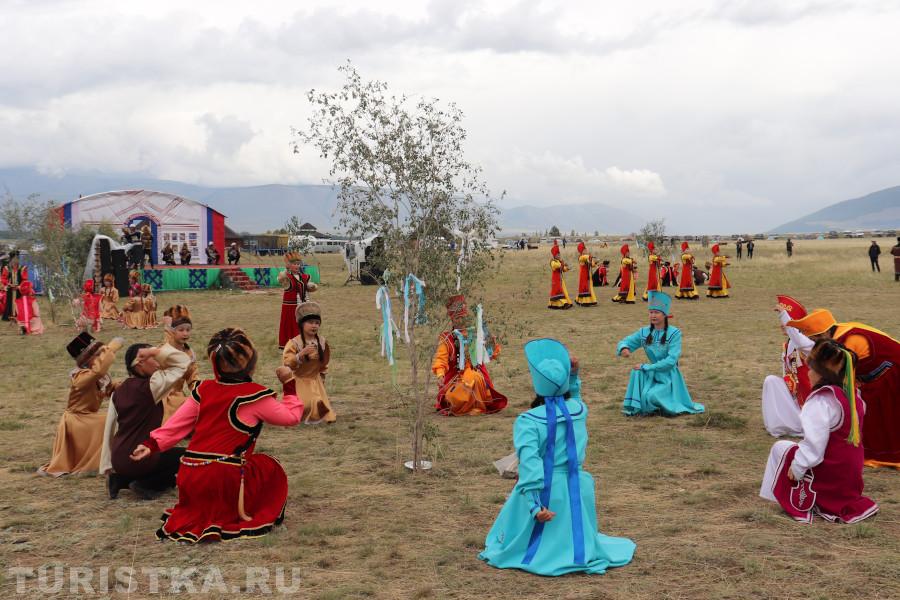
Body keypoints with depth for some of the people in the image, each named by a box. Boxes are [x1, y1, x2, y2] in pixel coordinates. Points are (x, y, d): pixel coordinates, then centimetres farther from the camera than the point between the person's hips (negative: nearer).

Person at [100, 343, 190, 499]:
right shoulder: (150, 386, -13)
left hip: (119, 461, 7)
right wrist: (155, 351, -11)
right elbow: (183, 362, -10)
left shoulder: (119, 391, 8)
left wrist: (107, 468, 16)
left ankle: (121, 480, 8)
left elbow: (110, 429, 10)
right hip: (142, 457, -7)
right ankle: (144, 485, -2)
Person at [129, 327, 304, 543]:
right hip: (225, 479, -6)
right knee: (270, 469, 19)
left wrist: (151, 444, 11)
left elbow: (178, 423, 7)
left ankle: (195, 518, 16)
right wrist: (289, 384, 9)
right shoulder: (255, 395, -5)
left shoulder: (204, 390, 10)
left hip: (189, 479, 6)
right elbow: (291, 416, 0)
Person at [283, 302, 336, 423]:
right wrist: (301, 354, -36)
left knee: (319, 404, -1)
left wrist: (322, 376, 17)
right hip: (298, 381, -4)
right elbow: (287, 362, -25)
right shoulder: (294, 343, -18)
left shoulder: (322, 342, -3)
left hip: (315, 380, 4)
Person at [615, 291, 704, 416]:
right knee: (637, 371, -25)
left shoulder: (674, 333, -16)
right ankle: (635, 407, -10)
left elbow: (671, 361, -22)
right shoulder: (644, 332, -2)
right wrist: (624, 348, -26)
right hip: (653, 374, 5)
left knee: (651, 396, -28)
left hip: (669, 375, -5)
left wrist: (646, 367, -25)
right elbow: (626, 342, 0)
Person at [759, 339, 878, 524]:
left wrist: (796, 467, -12)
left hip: (826, 479, -7)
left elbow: (813, 447, -25)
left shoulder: (822, 400, -23)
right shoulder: (853, 395, 2)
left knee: (780, 448, 10)